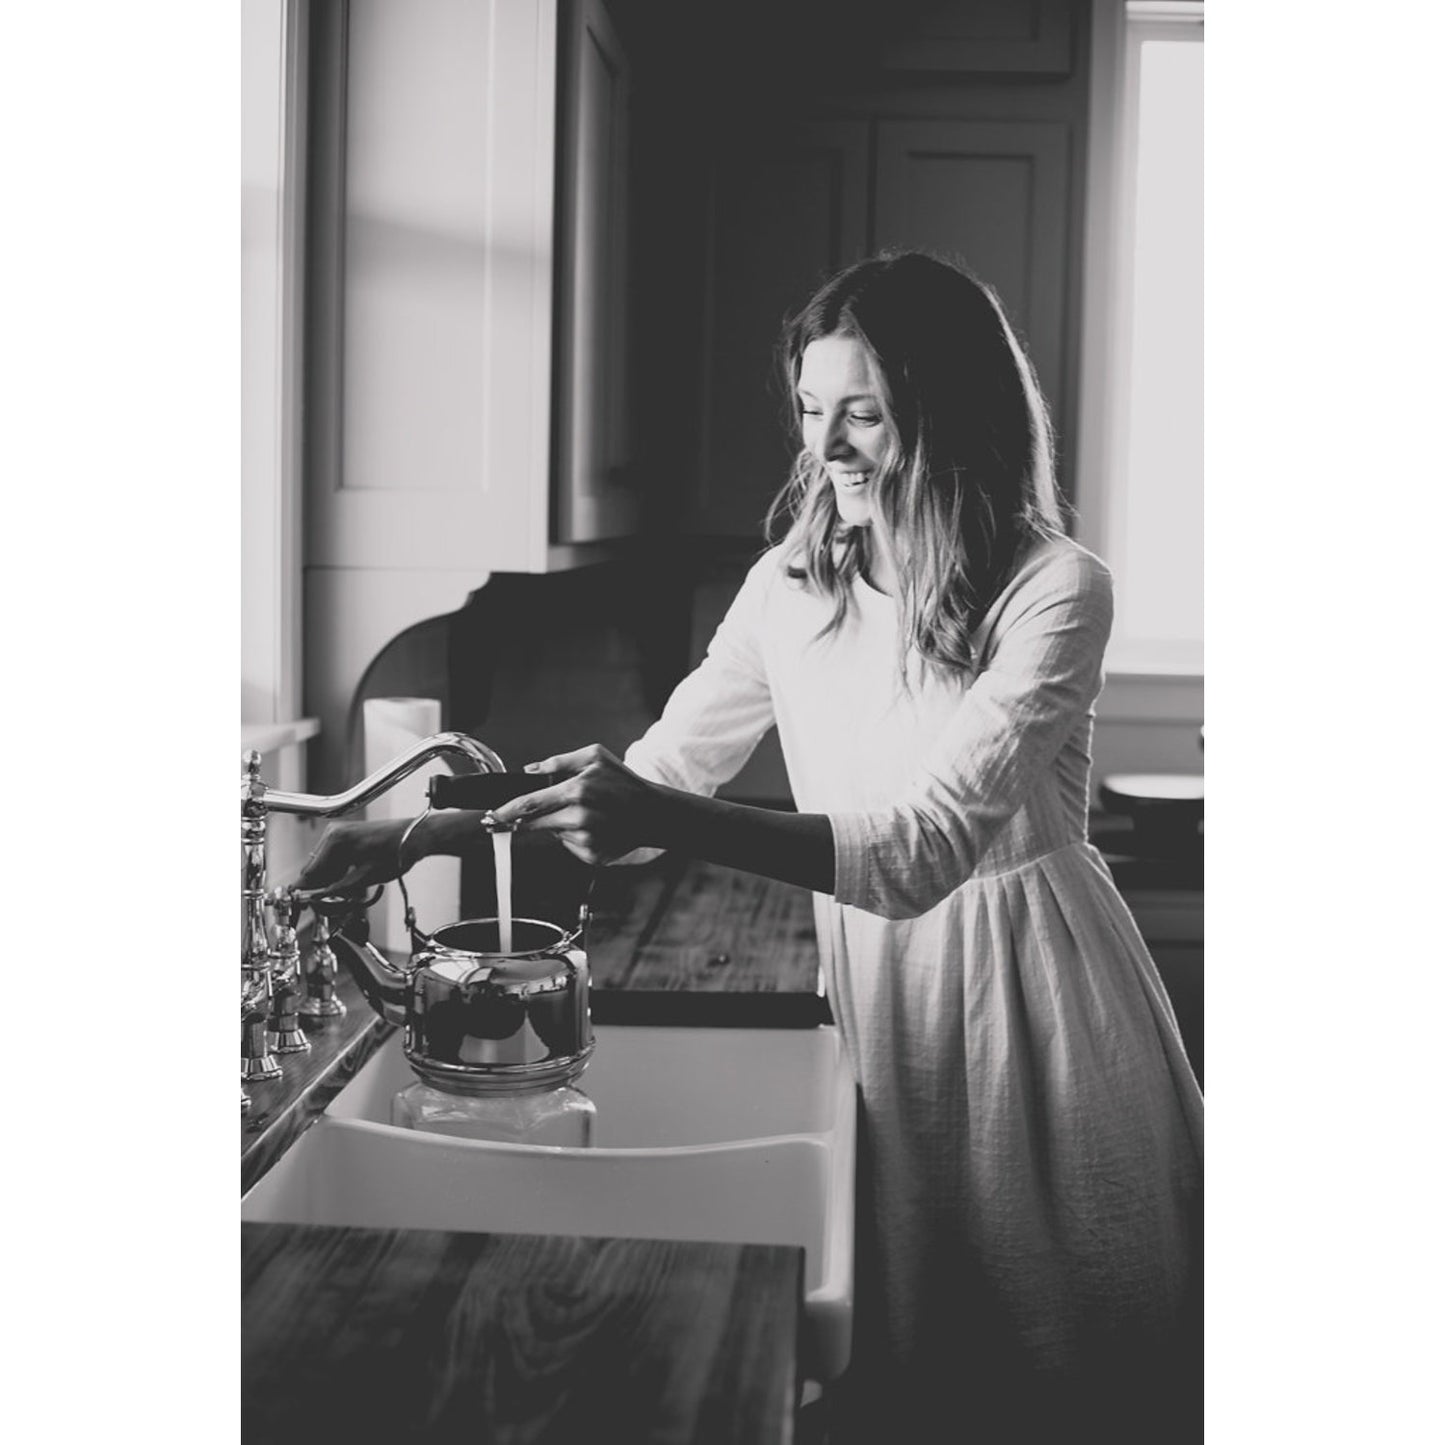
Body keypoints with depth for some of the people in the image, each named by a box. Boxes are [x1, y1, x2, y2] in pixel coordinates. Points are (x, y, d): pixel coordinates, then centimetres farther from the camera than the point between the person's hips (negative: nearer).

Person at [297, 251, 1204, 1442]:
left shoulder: (1056, 591, -18)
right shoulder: (793, 583, -1)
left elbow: (929, 842, -28)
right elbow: (663, 768, 5)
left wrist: (666, 824, -40)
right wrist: (424, 837, -6)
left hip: (1032, 992, -4)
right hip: (877, 991, 4)